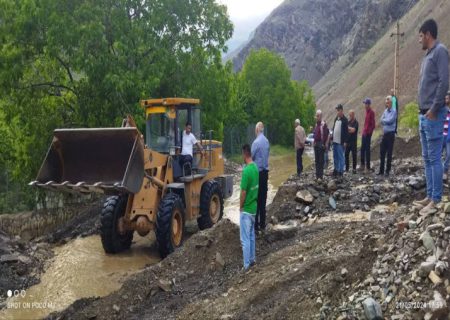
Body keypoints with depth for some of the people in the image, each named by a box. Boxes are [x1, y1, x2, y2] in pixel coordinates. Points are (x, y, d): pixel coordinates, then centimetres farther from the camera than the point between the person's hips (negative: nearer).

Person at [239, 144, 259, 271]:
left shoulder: (246, 170, -24)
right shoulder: (256, 167, 3)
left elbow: (243, 191, -21)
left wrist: (240, 206, -8)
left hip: (246, 209, -8)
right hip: (254, 207, 8)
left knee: (245, 239, -1)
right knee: (251, 235, 20)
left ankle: (246, 265, 4)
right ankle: (252, 259, 29)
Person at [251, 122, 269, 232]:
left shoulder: (256, 142, -16)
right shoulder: (267, 141, 6)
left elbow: (251, 157, -10)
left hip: (257, 172, -7)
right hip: (265, 171, 7)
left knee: (256, 198, -2)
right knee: (263, 198, 12)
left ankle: (256, 225, 1)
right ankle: (262, 224, 18)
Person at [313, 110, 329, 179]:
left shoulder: (323, 124, -11)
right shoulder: (316, 124, 15)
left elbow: (326, 135, -14)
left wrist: (325, 144, -17)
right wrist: (314, 142, 15)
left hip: (321, 144, -8)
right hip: (316, 144, 8)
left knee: (321, 160, -5)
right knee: (316, 160, 11)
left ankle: (321, 175, -2)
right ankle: (317, 175, 18)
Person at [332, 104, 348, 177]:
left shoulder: (344, 120, -9)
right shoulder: (336, 119, 14)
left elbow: (346, 131, -12)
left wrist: (345, 142, -16)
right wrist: (332, 138, 12)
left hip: (340, 142, -8)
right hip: (335, 141, 8)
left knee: (340, 157, -3)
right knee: (335, 156, 13)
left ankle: (341, 171, 1)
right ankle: (336, 169, 22)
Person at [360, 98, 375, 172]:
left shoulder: (371, 112, -11)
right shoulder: (367, 112, 15)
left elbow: (373, 124, -16)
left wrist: (369, 131, -17)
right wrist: (363, 131, 14)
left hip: (368, 133, -9)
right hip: (364, 133, 9)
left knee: (367, 150, -6)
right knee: (362, 149, 11)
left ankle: (368, 167, -3)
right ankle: (362, 165, 19)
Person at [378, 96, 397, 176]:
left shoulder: (394, 112, -6)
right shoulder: (385, 111, 13)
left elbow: (390, 120, -17)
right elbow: (381, 121, 6)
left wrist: (384, 120, -1)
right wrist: (386, 121, -11)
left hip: (390, 134, -6)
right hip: (384, 134, 6)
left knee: (389, 153, -2)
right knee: (382, 152, 7)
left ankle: (387, 171, 4)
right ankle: (381, 170, 13)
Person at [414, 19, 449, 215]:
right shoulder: (427, 56, 20)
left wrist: (433, 109, -18)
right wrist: (423, 111, 14)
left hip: (433, 115, -10)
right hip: (424, 115, 10)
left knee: (434, 158, -8)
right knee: (427, 158, 11)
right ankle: (430, 196, 17)